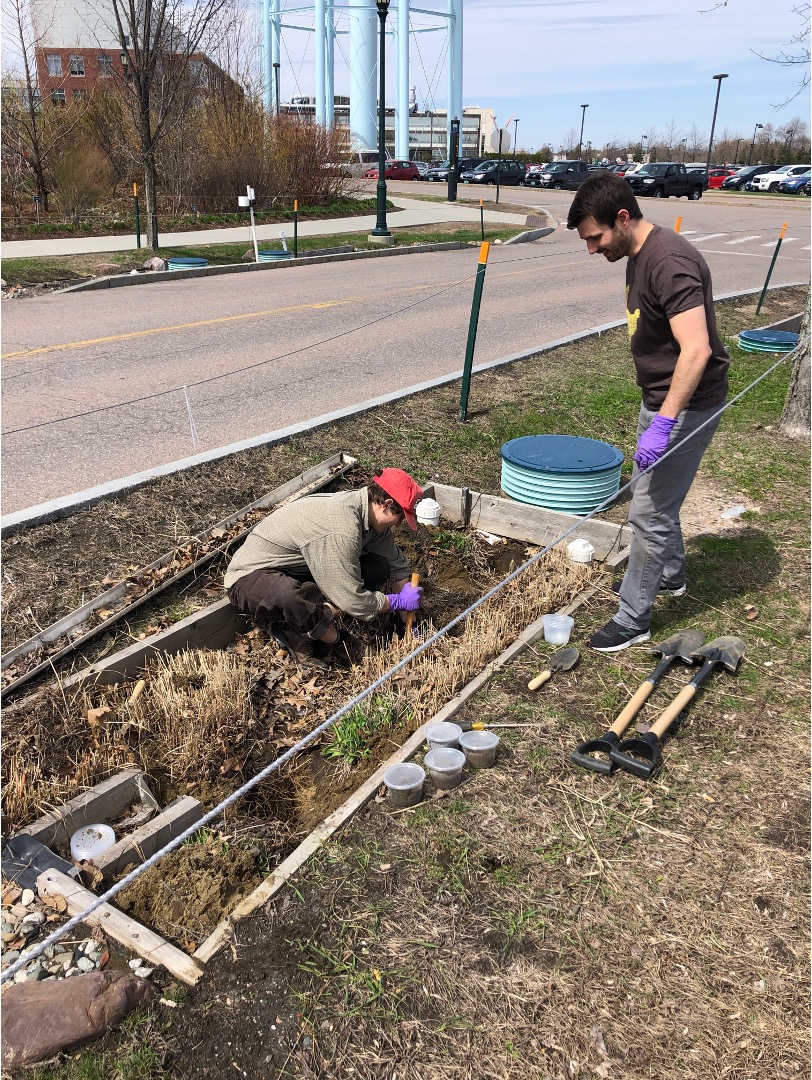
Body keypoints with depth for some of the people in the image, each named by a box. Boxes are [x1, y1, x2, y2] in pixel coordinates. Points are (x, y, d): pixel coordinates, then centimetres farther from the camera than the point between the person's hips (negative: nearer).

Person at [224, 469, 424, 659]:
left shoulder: (368, 510, -5)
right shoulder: (340, 531, -34)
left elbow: (397, 565, 6)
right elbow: (353, 602, -30)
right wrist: (398, 601, -14)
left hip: (301, 570, 8)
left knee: (378, 568, -6)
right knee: (290, 597, -43)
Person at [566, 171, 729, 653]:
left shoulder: (669, 262, -26)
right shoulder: (639, 254, 6)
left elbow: (697, 349, -32)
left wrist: (663, 423, -34)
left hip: (687, 405, -10)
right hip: (660, 397, 10)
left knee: (649, 512, -3)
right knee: (653, 494, 24)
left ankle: (634, 619, 10)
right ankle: (670, 575, 46)